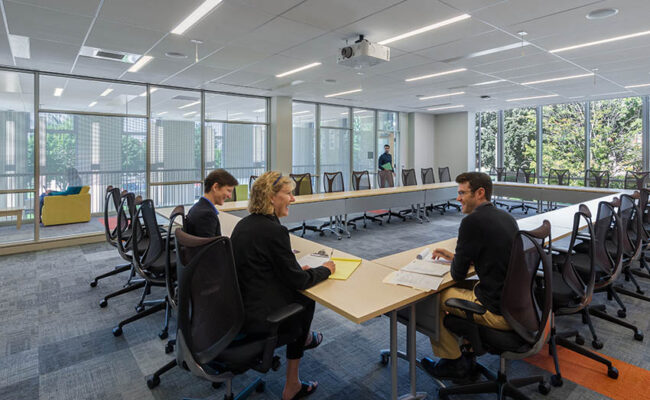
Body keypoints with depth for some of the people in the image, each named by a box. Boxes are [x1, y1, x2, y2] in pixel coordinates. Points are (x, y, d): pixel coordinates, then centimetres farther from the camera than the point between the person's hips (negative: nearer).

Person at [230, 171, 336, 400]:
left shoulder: (244, 224, 4)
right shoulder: (274, 230, -22)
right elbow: (298, 281, -17)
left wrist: (299, 269, 8)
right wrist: (325, 269, 1)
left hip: (237, 307, 8)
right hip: (256, 317, -8)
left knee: (296, 293, 22)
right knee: (305, 298, 16)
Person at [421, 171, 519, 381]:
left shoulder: (473, 221, -20)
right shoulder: (506, 216, 6)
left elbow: (457, 275, -13)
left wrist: (455, 262, 9)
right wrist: (455, 256, 18)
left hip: (499, 312, -9)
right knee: (467, 287, 27)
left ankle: (454, 363, 24)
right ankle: (468, 353, 33)